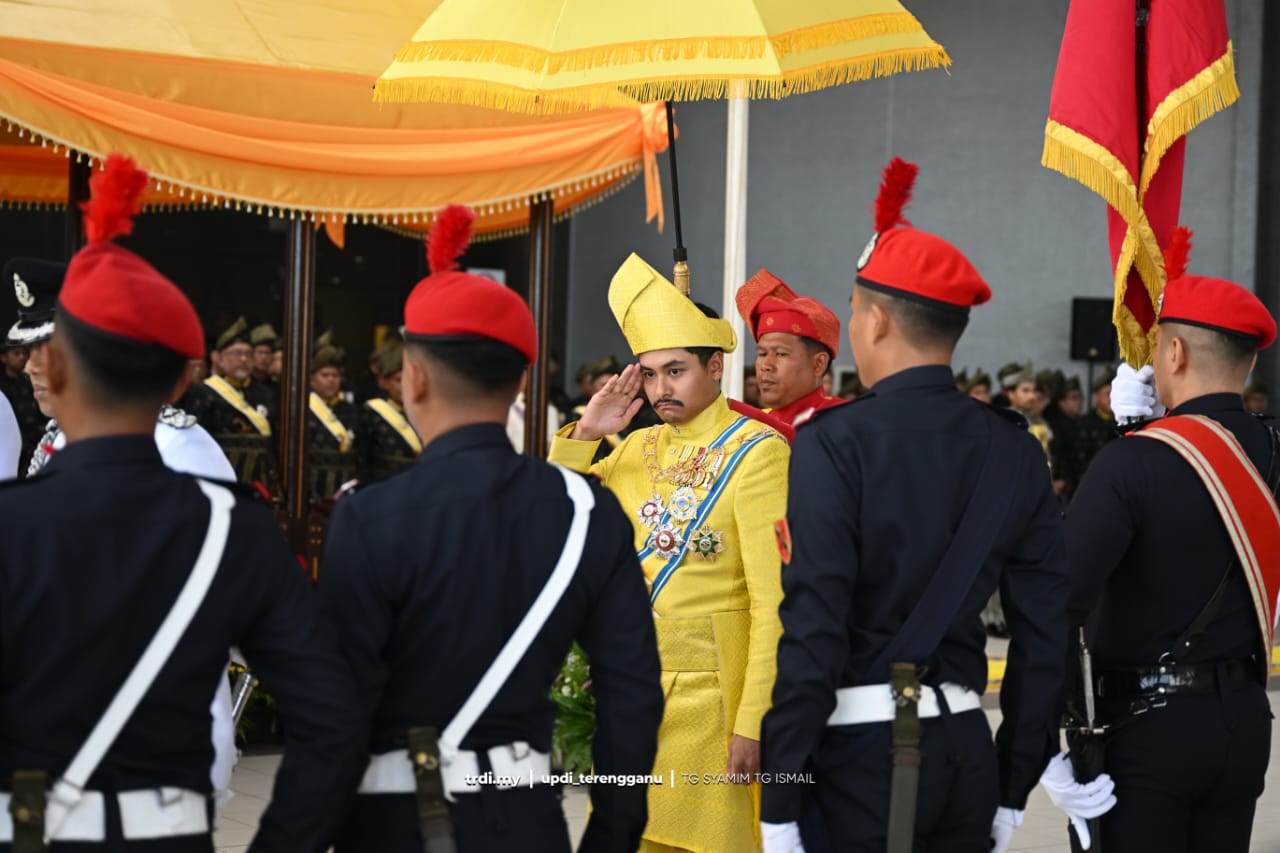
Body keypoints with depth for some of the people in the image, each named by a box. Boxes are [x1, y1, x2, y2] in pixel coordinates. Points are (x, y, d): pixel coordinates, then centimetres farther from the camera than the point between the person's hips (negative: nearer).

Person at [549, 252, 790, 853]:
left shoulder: (757, 453, -9)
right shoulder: (638, 449, 11)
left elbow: (773, 603, -14)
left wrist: (753, 724, -19)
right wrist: (584, 434, 2)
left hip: (711, 690, -6)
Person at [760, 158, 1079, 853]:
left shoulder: (834, 444, -11)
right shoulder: (1016, 453, 5)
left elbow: (810, 630, -16)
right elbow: (1046, 629, 7)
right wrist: (1012, 789, 15)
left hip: (858, 752, -5)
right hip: (966, 754, 6)